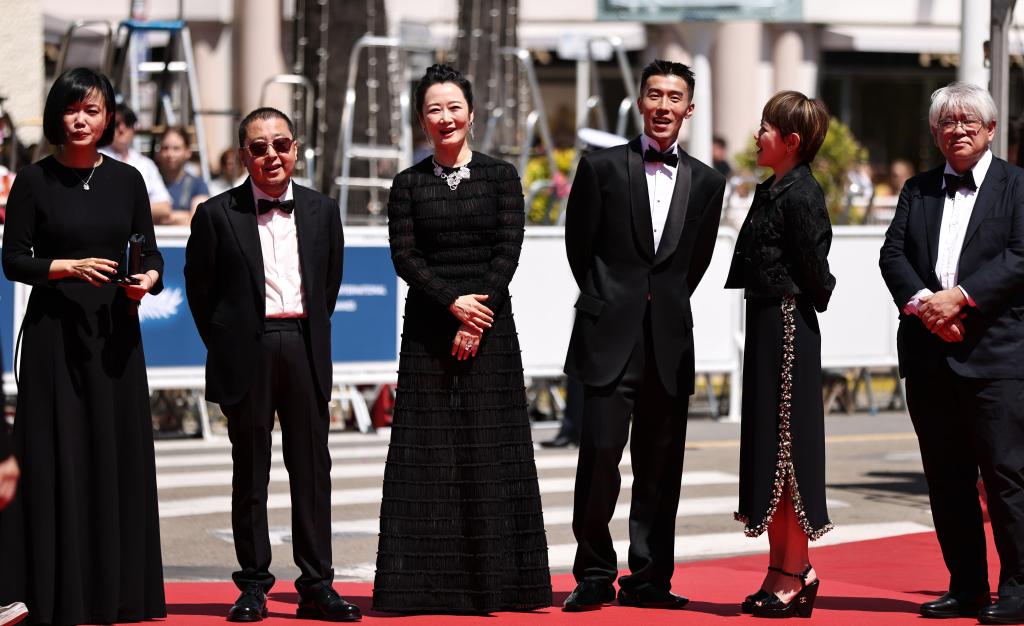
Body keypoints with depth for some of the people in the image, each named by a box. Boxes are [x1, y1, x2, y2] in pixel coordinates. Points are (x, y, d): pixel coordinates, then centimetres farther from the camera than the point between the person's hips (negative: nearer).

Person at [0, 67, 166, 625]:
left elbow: (151, 251, 9)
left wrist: (148, 278, -12)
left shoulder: (127, 180, 7)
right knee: (58, 456, -3)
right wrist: (71, 267, -17)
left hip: (115, 331, 3)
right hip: (55, 329, -3)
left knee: (120, 452, 3)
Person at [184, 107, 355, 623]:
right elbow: (200, 289, 4)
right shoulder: (217, 214, -1)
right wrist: (224, 345, 3)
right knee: (250, 470, 3)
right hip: (247, 350, -2)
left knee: (312, 468, 2)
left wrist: (311, 337, 10)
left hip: (304, 347, 2)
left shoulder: (322, 211, 9)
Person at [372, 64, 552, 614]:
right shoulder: (409, 185, 7)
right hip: (428, 330, 1)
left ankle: (494, 580, 4)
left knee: (488, 451, 0)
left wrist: (475, 322, -12)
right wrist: (453, 303, -15)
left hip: (489, 330, -1)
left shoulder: (501, 177, 5)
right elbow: (404, 256, -2)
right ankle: (429, 584, 2)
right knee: (428, 453, -1)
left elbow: (508, 251, -2)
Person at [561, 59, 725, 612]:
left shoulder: (706, 182, 10)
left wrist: (668, 305, 9)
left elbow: (696, 260, 16)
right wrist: (607, 305, 8)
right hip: (610, 337, -3)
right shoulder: (602, 167, 2)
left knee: (660, 463, 5)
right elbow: (579, 248, 6)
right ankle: (594, 575, 2)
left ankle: (648, 579, 12)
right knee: (600, 453, -9)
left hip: (669, 341, 3)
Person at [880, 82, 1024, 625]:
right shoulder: (917, 191, 16)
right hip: (929, 353, 5)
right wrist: (922, 301, -12)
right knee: (945, 478, 7)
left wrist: (960, 296, -18)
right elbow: (892, 254, 6)